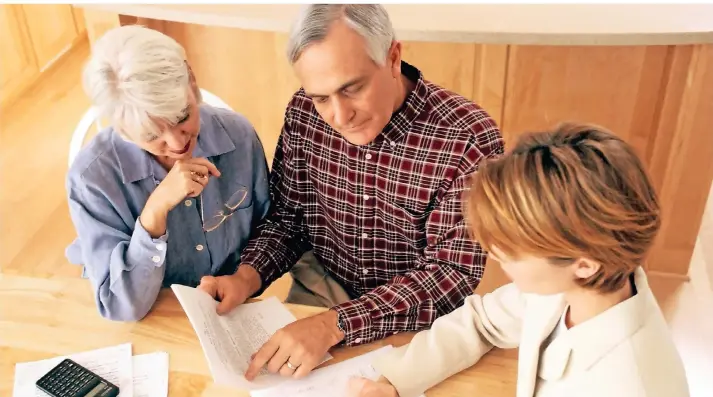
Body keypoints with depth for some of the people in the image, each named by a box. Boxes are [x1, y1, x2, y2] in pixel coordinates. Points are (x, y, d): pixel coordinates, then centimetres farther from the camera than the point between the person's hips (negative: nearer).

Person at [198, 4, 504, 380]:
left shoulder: (469, 139, -22)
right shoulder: (303, 114, -9)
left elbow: (453, 274, -23)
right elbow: (286, 217, 3)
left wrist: (333, 325, -33)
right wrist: (247, 277, -17)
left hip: (419, 315, -2)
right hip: (321, 288, 2)